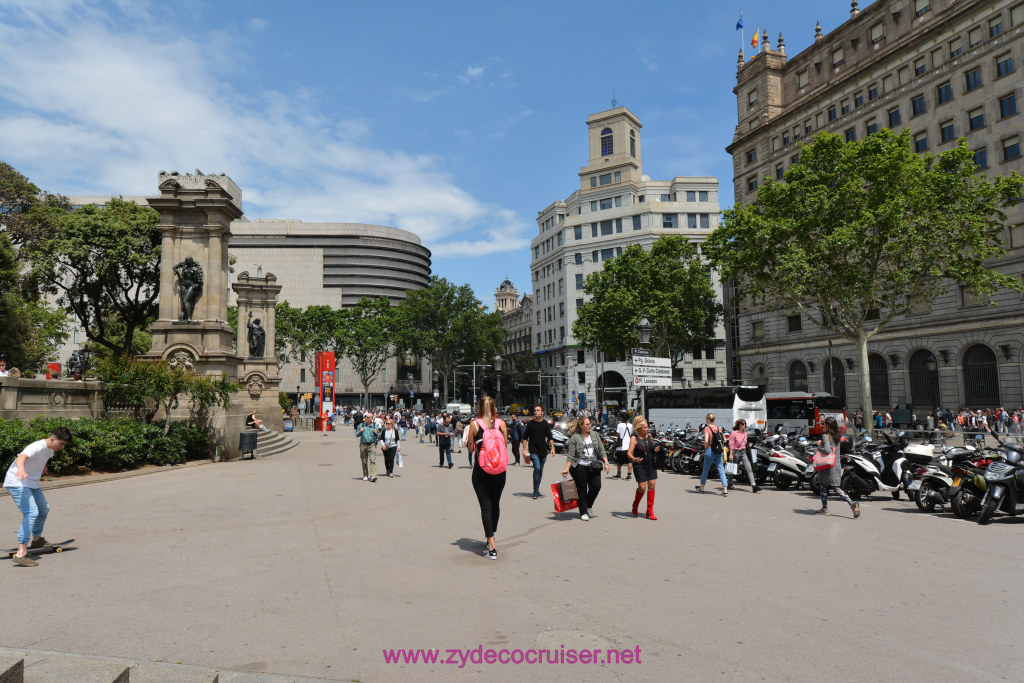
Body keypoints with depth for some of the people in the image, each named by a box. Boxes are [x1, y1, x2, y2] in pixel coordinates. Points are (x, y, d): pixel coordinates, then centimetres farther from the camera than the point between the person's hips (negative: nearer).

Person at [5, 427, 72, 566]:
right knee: (31, 512, -26)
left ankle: (36, 539, 47)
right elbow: (21, 457, -49)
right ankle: (21, 554, -30)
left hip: (32, 483, 10)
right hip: (17, 483, -10)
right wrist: (21, 469, -71)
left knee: (44, 509, 24)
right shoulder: (37, 447, -27)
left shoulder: (50, 449, 3)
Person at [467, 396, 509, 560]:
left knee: (485, 506, 1)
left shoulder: (474, 424, -8)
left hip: (481, 470, -3)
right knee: (495, 503, 20)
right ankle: (491, 536, 36)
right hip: (499, 470, 3)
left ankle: (492, 548, -4)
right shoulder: (501, 423, -2)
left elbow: (471, 449, -1)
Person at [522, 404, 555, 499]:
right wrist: (524, 449, -4)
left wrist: (552, 447, -7)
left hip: (543, 450, 3)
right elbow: (525, 437, 4)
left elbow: (550, 437, 6)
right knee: (537, 468, -17)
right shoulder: (530, 423, 0)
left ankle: (537, 490, 23)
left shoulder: (546, 424, 6)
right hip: (533, 450, -3)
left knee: (540, 470, 10)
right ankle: (536, 492, -11)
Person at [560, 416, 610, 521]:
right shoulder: (574, 437, -4)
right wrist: (567, 469, -13)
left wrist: (606, 463, 3)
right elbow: (570, 455, -6)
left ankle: (589, 506, 21)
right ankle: (583, 512, 14)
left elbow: (601, 450, 13)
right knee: (582, 489, 2)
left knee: (596, 486, -5)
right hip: (580, 467, -4)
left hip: (594, 466, 4)